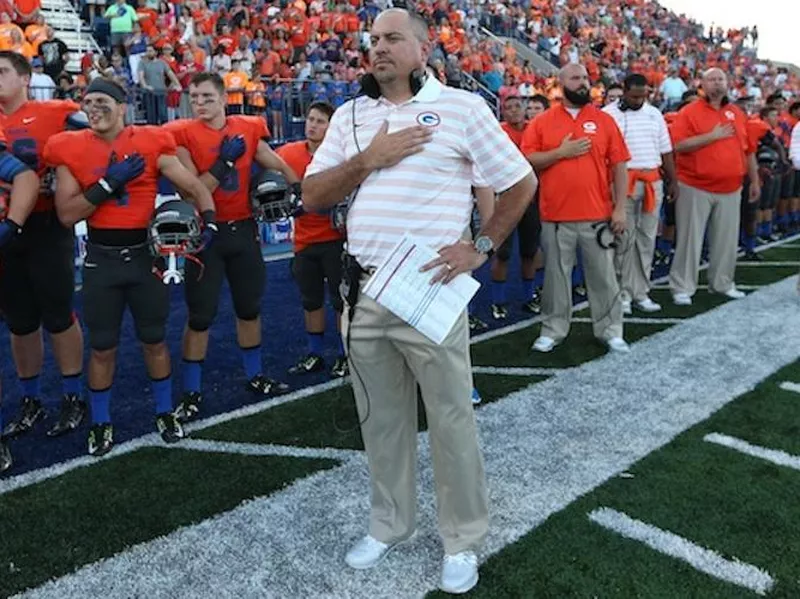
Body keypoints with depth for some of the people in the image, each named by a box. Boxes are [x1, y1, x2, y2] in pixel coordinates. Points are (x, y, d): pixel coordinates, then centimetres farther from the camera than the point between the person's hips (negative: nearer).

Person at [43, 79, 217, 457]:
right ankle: (100, 424, 26)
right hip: (101, 257, 0)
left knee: (154, 340, 13)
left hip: (145, 252, 0)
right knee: (102, 347, 9)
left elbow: (195, 188, -1)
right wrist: (108, 183, -18)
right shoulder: (70, 149, -3)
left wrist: (209, 223, -18)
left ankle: (165, 413, 31)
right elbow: (67, 215, -8)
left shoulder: (152, 144, -4)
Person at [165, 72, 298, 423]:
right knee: (200, 316, 1)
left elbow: (280, 168, 13)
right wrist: (224, 161, -21)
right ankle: (191, 393, 13)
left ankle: (256, 377, 32)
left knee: (250, 307, 15)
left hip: (243, 229, 4)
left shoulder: (249, 129, 2)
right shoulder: (184, 135, -10)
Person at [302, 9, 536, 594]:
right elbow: (312, 197, 7)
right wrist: (367, 160, -7)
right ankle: (390, 524, 35)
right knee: (380, 419, 16)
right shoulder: (349, 115, 11)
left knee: (452, 420, 5)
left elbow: (522, 183, 2)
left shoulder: (461, 106, -2)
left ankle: (464, 540, 24)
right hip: (363, 291, 5)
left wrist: (481, 248, -7)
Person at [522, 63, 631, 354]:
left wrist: (620, 208, -3)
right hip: (556, 216, 0)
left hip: (598, 216, 1)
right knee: (556, 275, 9)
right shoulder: (542, 121, 4)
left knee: (603, 275, 7)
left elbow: (619, 166, 3)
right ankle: (553, 329, 21)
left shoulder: (605, 120, 5)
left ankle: (610, 330, 19)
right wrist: (560, 152, -14)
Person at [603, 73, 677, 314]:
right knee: (625, 239, -3)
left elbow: (666, 150, 17)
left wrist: (673, 181, 14)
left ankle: (641, 293, 16)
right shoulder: (608, 114, -2)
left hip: (653, 181, 5)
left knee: (647, 238, 8)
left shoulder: (655, 114, 15)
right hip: (623, 181, -5)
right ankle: (623, 293, 6)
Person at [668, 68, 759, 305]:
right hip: (696, 187, -5)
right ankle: (682, 287, 6)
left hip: (730, 189, 5)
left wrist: (754, 181, 17)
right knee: (690, 239, -1)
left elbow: (748, 150, 17)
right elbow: (678, 145, -16)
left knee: (726, 239, 10)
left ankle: (722, 283, 24)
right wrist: (712, 136, -18)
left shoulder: (737, 114, 12)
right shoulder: (689, 112, -4)